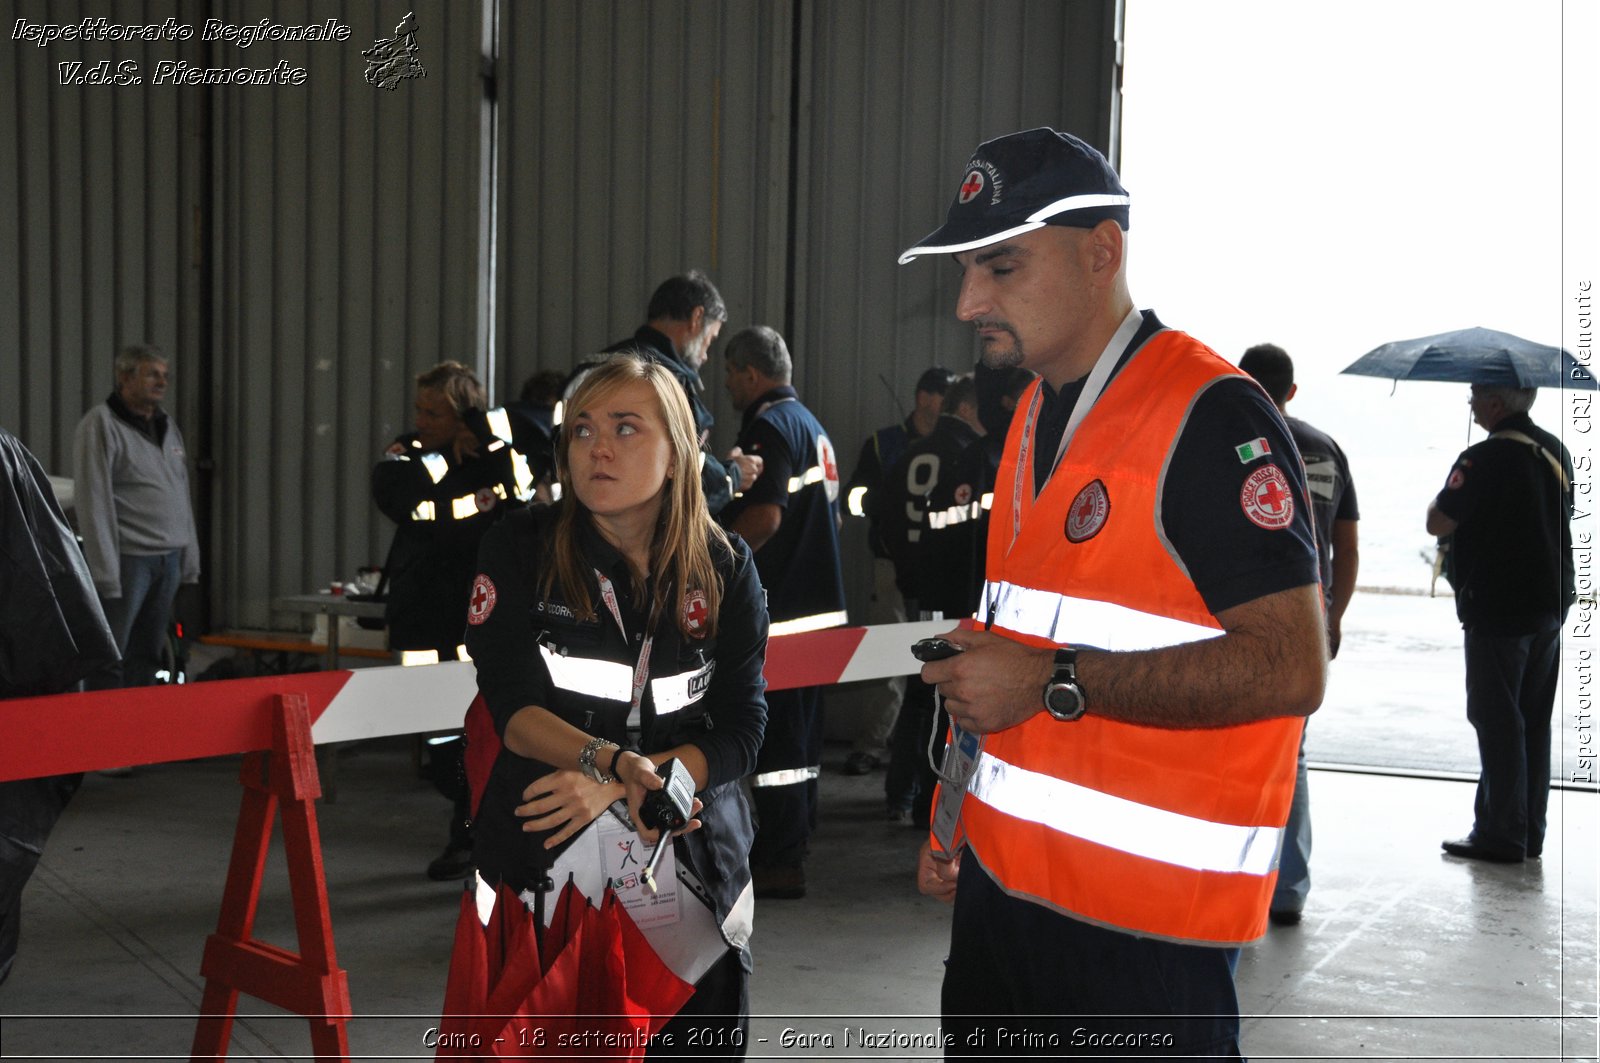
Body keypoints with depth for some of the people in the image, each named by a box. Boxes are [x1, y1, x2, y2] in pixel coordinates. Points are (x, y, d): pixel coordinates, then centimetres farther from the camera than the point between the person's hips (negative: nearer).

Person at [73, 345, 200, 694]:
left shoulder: (168, 426, 16)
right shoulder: (101, 424, -7)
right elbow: (92, 502, -13)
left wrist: (190, 559, 16)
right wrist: (105, 570, -18)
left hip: (169, 559, 7)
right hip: (128, 559, -7)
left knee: (148, 656, 11)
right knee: (111, 658, -4)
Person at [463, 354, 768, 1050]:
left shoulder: (725, 569, -1)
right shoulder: (521, 549, -4)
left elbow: (741, 732, -7)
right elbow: (513, 710, -11)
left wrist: (613, 783, -21)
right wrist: (611, 759, -28)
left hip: (692, 860, 2)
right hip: (541, 860, -1)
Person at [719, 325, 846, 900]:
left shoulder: (769, 426, -13)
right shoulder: (810, 422, 18)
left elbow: (763, 515, -24)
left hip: (779, 607, -10)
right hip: (817, 600, 10)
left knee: (774, 734, -6)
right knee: (798, 730, 16)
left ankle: (779, 863, -2)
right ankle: (790, 846, 25)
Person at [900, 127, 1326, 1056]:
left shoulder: (1210, 414, -15)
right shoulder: (1037, 415, 13)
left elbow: (1288, 669, -22)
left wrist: (1055, 685, -21)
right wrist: (955, 820, 16)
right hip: (1000, 880, 8)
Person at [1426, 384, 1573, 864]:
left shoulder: (1485, 459, -18)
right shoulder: (1556, 451, 9)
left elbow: (1438, 523, -16)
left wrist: (1444, 495, 4)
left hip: (1497, 611, -8)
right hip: (1550, 606, 8)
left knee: (1498, 722, -2)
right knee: (1535, 723, 13)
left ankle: (1501, 835, 2)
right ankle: (1529, 832, 20)